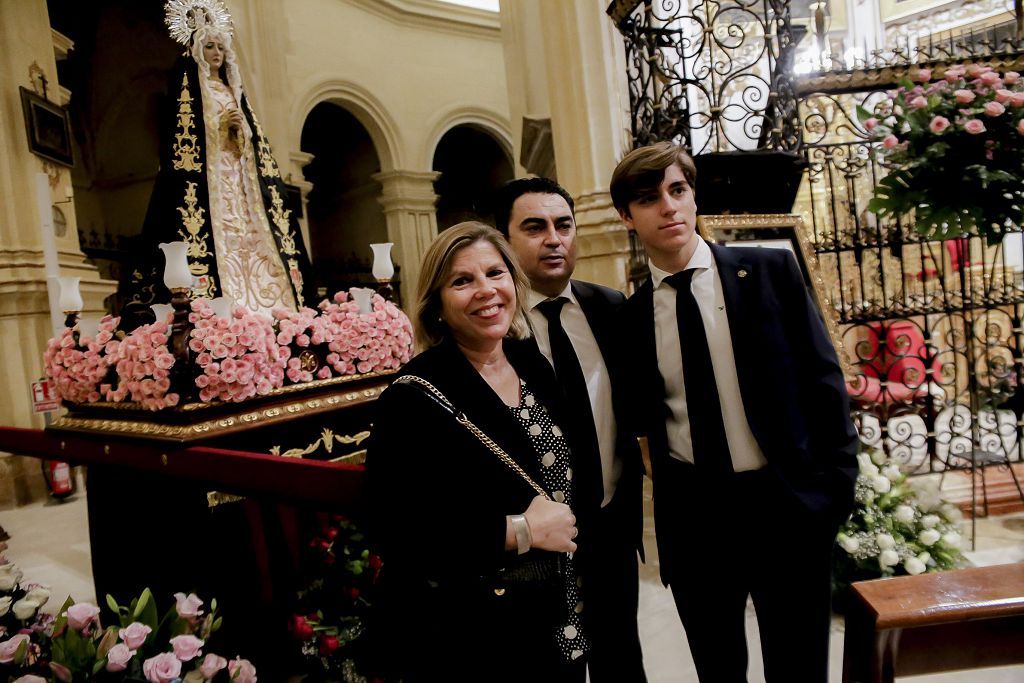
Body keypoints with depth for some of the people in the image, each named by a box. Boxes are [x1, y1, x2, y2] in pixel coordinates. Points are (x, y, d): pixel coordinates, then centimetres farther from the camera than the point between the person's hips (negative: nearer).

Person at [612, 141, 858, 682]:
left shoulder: (771, 271, -3)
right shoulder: (632, 313, 1)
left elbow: (822, 378, -3)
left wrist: (835, 485, -8)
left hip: (787, 503, -1)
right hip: (691, 515, 2)